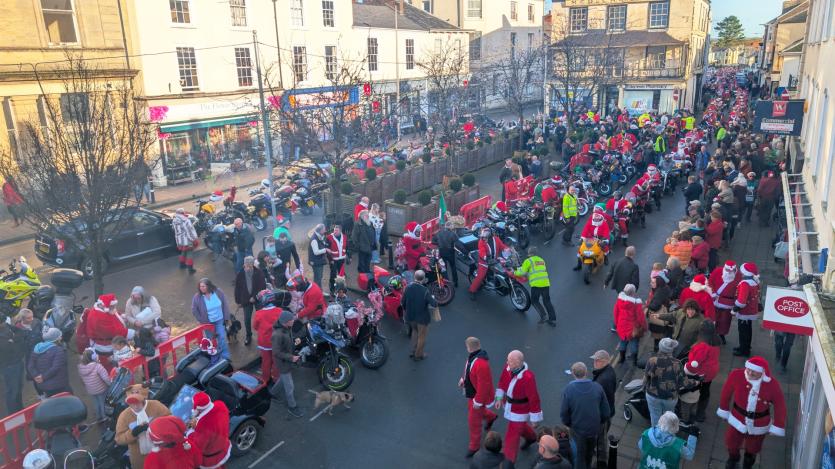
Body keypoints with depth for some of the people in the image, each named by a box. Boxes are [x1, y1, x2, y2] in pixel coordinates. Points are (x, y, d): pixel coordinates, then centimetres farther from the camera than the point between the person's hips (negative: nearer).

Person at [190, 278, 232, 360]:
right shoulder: (197, 297, -18)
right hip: (208, 322, 0)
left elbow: (225, 305, -5)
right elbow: (194, 311, -6)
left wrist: (226, 318, -4)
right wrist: (202, 321, -6)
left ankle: (225, 356, 15)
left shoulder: (218, 292, -15)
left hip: (219, 320, 0)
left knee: (222, 338, 1)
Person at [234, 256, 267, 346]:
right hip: (246, 300, 1)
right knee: (247, 319, 5)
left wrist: (255, 297, -16)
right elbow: (237, 289, 1)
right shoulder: (240, 275, -7)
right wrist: (238, 301, 3)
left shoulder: (259, 273, -13)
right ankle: (248, 336, 24)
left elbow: (263, 286, -11)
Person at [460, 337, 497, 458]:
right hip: (473, 391, 9)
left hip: (480, 395, -9)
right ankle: (491, 417, 60)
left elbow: (484, 385, -34)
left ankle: (474, 446, 27)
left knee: (474, 421, 6)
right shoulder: (474, 356, -10)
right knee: (471, 409, 33)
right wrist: (464, 378, 7)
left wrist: (478, 401, -25)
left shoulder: (481, 364, -39)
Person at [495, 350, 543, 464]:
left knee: (512, 437, 5)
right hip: (509, 404, 7)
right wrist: (499, 397, 4)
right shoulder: (509, 367, -18)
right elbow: (503, 380, 3)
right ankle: (531, 437, 63)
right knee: (518, 425, 33)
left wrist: (535, 418, -17)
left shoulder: (528, 377, -38)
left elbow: (534, 398, -27)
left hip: (520, 410, -7)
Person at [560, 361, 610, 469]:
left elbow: (564, 414, -15)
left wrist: (570, 425, 5)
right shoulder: (598, 387, -15)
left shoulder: (568, 390, -22)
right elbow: (606, 412, -9)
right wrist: (598, 422, 10)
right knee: (590, 452, 29)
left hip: (578, 429, -3)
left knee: (580, 456, 20)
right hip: (595, 429, 3)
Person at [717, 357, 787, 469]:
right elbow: (727, 392, -10)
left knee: (753, 448, 26)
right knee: (731, 443, 22)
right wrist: (724, 410, 2)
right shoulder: (736, 375, -27)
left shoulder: (772, 385, -28)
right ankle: (733, 458, 59)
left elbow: (780, 406, -14)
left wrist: (777, 427, -9)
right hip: (737, 419, 1)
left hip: (759, 424, 0)